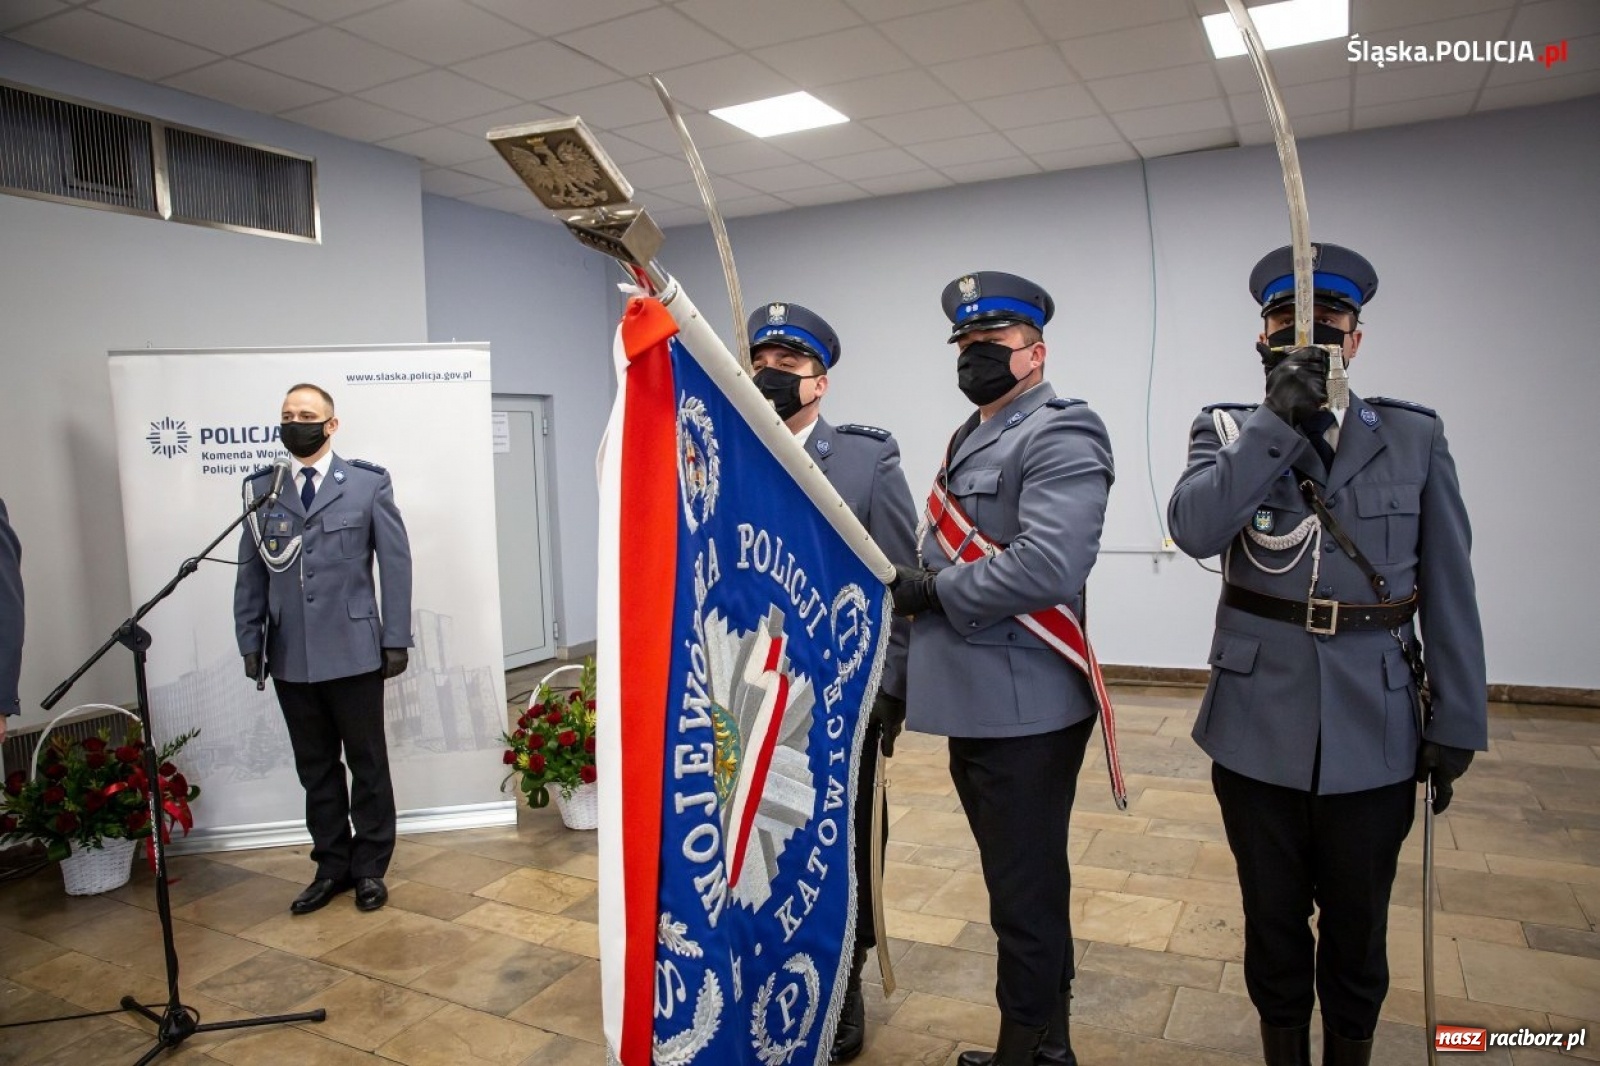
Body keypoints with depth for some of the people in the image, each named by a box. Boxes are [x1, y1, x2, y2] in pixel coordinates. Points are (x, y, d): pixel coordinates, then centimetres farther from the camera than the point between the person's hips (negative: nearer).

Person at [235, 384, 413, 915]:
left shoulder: (368, 483, 0)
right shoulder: (261, 488, 8)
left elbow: (395, 563, -2)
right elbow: (250, 570, 8)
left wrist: (396, 640, -6)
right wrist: (250, 642, 2)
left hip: (353, 651, -3)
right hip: (290, 657, 3)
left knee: (367, 764, 7)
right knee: (316, 767, 12)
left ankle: (370, 866, 22)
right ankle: (332, 866, 26)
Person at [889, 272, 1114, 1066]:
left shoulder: (1060, 437, -13)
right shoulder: (967, 441, 16)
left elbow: (1047, 565, -27)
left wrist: (933, 591, -16)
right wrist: (918, 645, 17)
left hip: (1025, 707, -9)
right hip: (974, 702, 10)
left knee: (1025, 892, 3)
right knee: (1023, 881, 21)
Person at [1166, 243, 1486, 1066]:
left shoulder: (1415, 438, 2)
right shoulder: (1227, 430, 0)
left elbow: (1449, 592, 3)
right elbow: (1193, 529, -20)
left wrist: (1456, 722, 2)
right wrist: (1277, 421, -23)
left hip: (1373, 731, 1)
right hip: (1259, 726, 0)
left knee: (1356, 929, 16)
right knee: (1273, 922, 16)